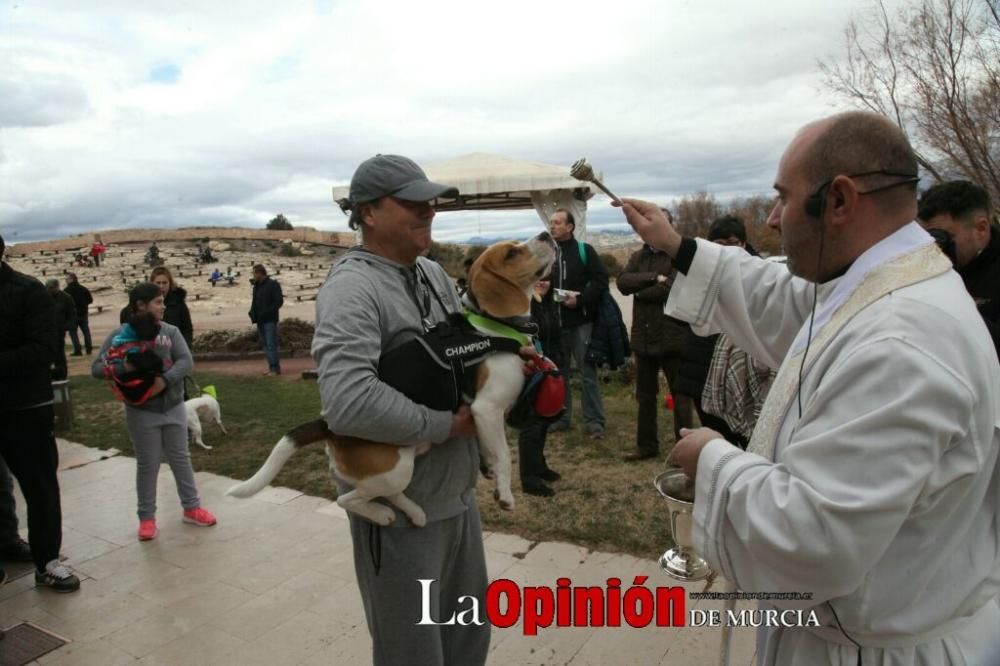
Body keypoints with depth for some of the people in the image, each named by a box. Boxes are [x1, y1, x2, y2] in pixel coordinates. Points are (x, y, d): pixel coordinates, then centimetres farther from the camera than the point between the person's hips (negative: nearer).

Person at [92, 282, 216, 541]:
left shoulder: (170, 331, -2)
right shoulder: (120, 334, -7)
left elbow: (185, 361, -11)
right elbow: (96, 368, -9)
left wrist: (165, 380, -26)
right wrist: (124, 368, -27)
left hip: (174, 408, 2)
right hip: (141, 412, -2)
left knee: (181, 458, 13)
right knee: (147, 465, 7)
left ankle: (191, 508, 26)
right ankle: (147, 518, 21)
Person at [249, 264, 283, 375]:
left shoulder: (273, 284, -7)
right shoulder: (256, 286, 17)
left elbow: (279, 301, -12)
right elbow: (254, 302, 22)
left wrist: (267, 312, -19)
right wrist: (252, 312, 3)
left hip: (270, 320, -8)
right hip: (260, 320, 8)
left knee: (271, 344, -11)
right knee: (265, 344, 9)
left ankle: (275, 368, -9)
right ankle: (272, 367, 15)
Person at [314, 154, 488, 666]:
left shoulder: (433, 273, 5)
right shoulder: (352, 287, -21)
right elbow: (348, 404, -35)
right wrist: (444, 426, -23)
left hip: (457, 491, 8)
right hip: (399, 507, -7)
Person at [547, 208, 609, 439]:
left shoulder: (584, 250, 0)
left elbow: (601, 280, -7)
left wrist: (580, 299, -16)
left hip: (581, 321, -4)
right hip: (554, 323, 4)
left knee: (587, 372, -2)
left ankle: (594, 420, 5)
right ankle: (560, 416, 23)